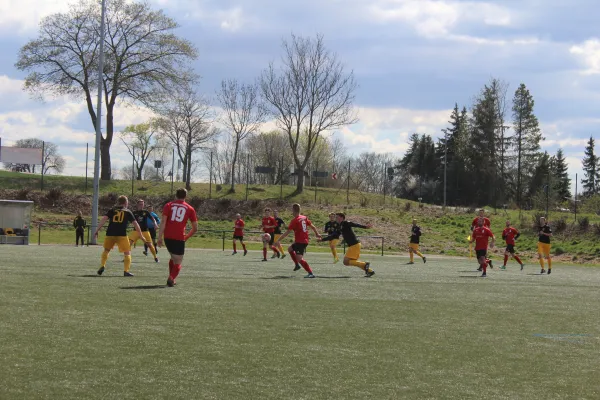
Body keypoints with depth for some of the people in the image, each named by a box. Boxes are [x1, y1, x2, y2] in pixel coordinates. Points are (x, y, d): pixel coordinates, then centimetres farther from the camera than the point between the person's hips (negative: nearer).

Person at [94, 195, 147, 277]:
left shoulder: (111, 210, 16)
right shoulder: (127, 212, 13)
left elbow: (104, 219, 2)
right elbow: (135, 224, 9)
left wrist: (97, 230, 0)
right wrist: (141, 236, 15)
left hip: (110, 234, 2)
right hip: (122, 235, -2)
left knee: (106, 250, 24)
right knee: (127, 252, 7)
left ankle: (102, 266, 9)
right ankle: (126, 271, -6)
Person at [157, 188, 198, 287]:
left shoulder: (168, 205, 10)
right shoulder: (190, 209, 10)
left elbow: (163, 221, -4)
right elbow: (195, 228, 11)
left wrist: (160, 237, -8)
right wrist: (187, 236, 27)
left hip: (167, 237, 2)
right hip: (179, 238, -2)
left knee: (173, 258, 26)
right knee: (178, 263, 5)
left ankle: (171, 278, 23)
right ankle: (171, 278, -20)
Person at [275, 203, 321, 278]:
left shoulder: (294, 221, -14)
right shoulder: (304, 218, 7)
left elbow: (287, 232, -15)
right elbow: (312, 226, 14)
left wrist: (279, 240, -12)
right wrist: (317, 234, 30)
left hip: (300, 242, -9)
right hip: (305, 240, 9)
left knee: (299, 258, -15)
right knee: (290, 249, 28)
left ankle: (311, 273, -23)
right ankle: (297, 265, 29)